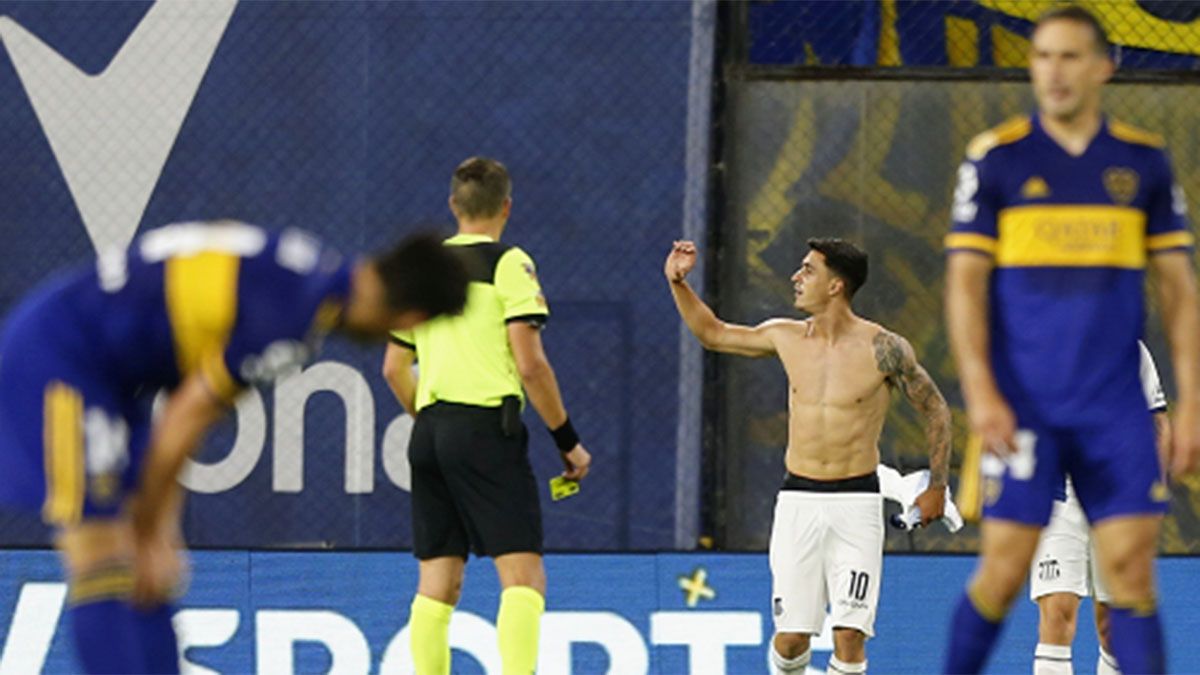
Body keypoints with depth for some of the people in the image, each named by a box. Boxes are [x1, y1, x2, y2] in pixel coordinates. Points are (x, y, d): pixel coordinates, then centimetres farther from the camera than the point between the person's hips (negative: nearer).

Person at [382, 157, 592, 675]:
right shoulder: (508, 264, -3)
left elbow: (394, 368, 19)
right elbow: (530, 364, -10)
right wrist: (568, 440, -3)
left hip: (429, 434, 6)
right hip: (487, 427, -6)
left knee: (437, 582, 7)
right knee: (523, 574, -9)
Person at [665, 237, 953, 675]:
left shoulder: (883, 349, -7)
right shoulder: (786, 338, 5)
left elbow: (935, 411, 3)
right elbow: (712, 334, 20)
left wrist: (937, 487, 2)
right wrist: (677, 281, 11)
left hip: (856, 502, -3)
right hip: (797, 501, 3)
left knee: (849, 633, -13)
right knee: (790, 637, 0)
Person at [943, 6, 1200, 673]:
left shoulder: (1145, 161, 8)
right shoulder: (996, 158, 1)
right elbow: (965, 283, -1)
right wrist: (981, 393, -12)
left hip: (1116, 409, 2)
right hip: (1021, 409, -2)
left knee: (1132, 567, -5)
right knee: (1006, 568, -4)